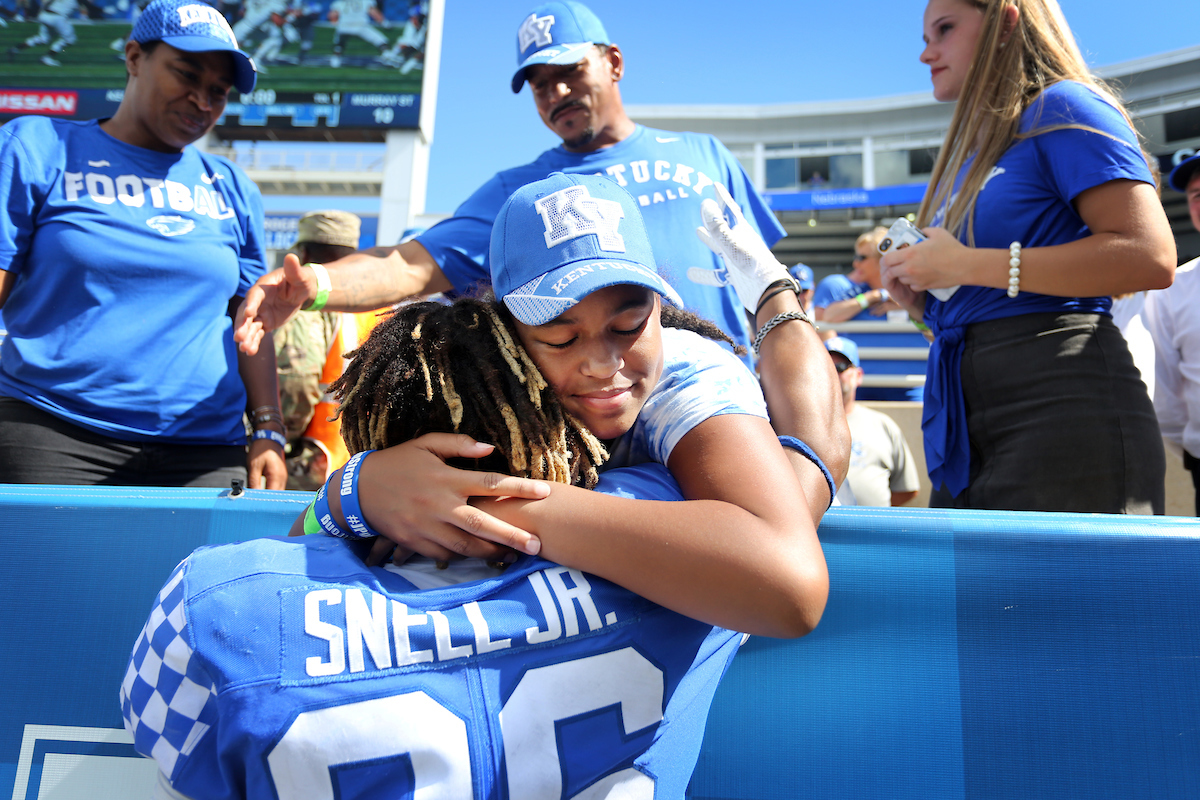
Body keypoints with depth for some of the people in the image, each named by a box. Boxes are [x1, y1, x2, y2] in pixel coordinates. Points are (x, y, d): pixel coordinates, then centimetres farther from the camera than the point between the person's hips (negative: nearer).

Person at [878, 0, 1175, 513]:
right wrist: (922, 302, 5)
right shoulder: (970, 153, 23)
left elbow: (1150, 257, -14)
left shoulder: (1063, 107, 0)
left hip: (1060, 404, -7)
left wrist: (968, 265, -13)